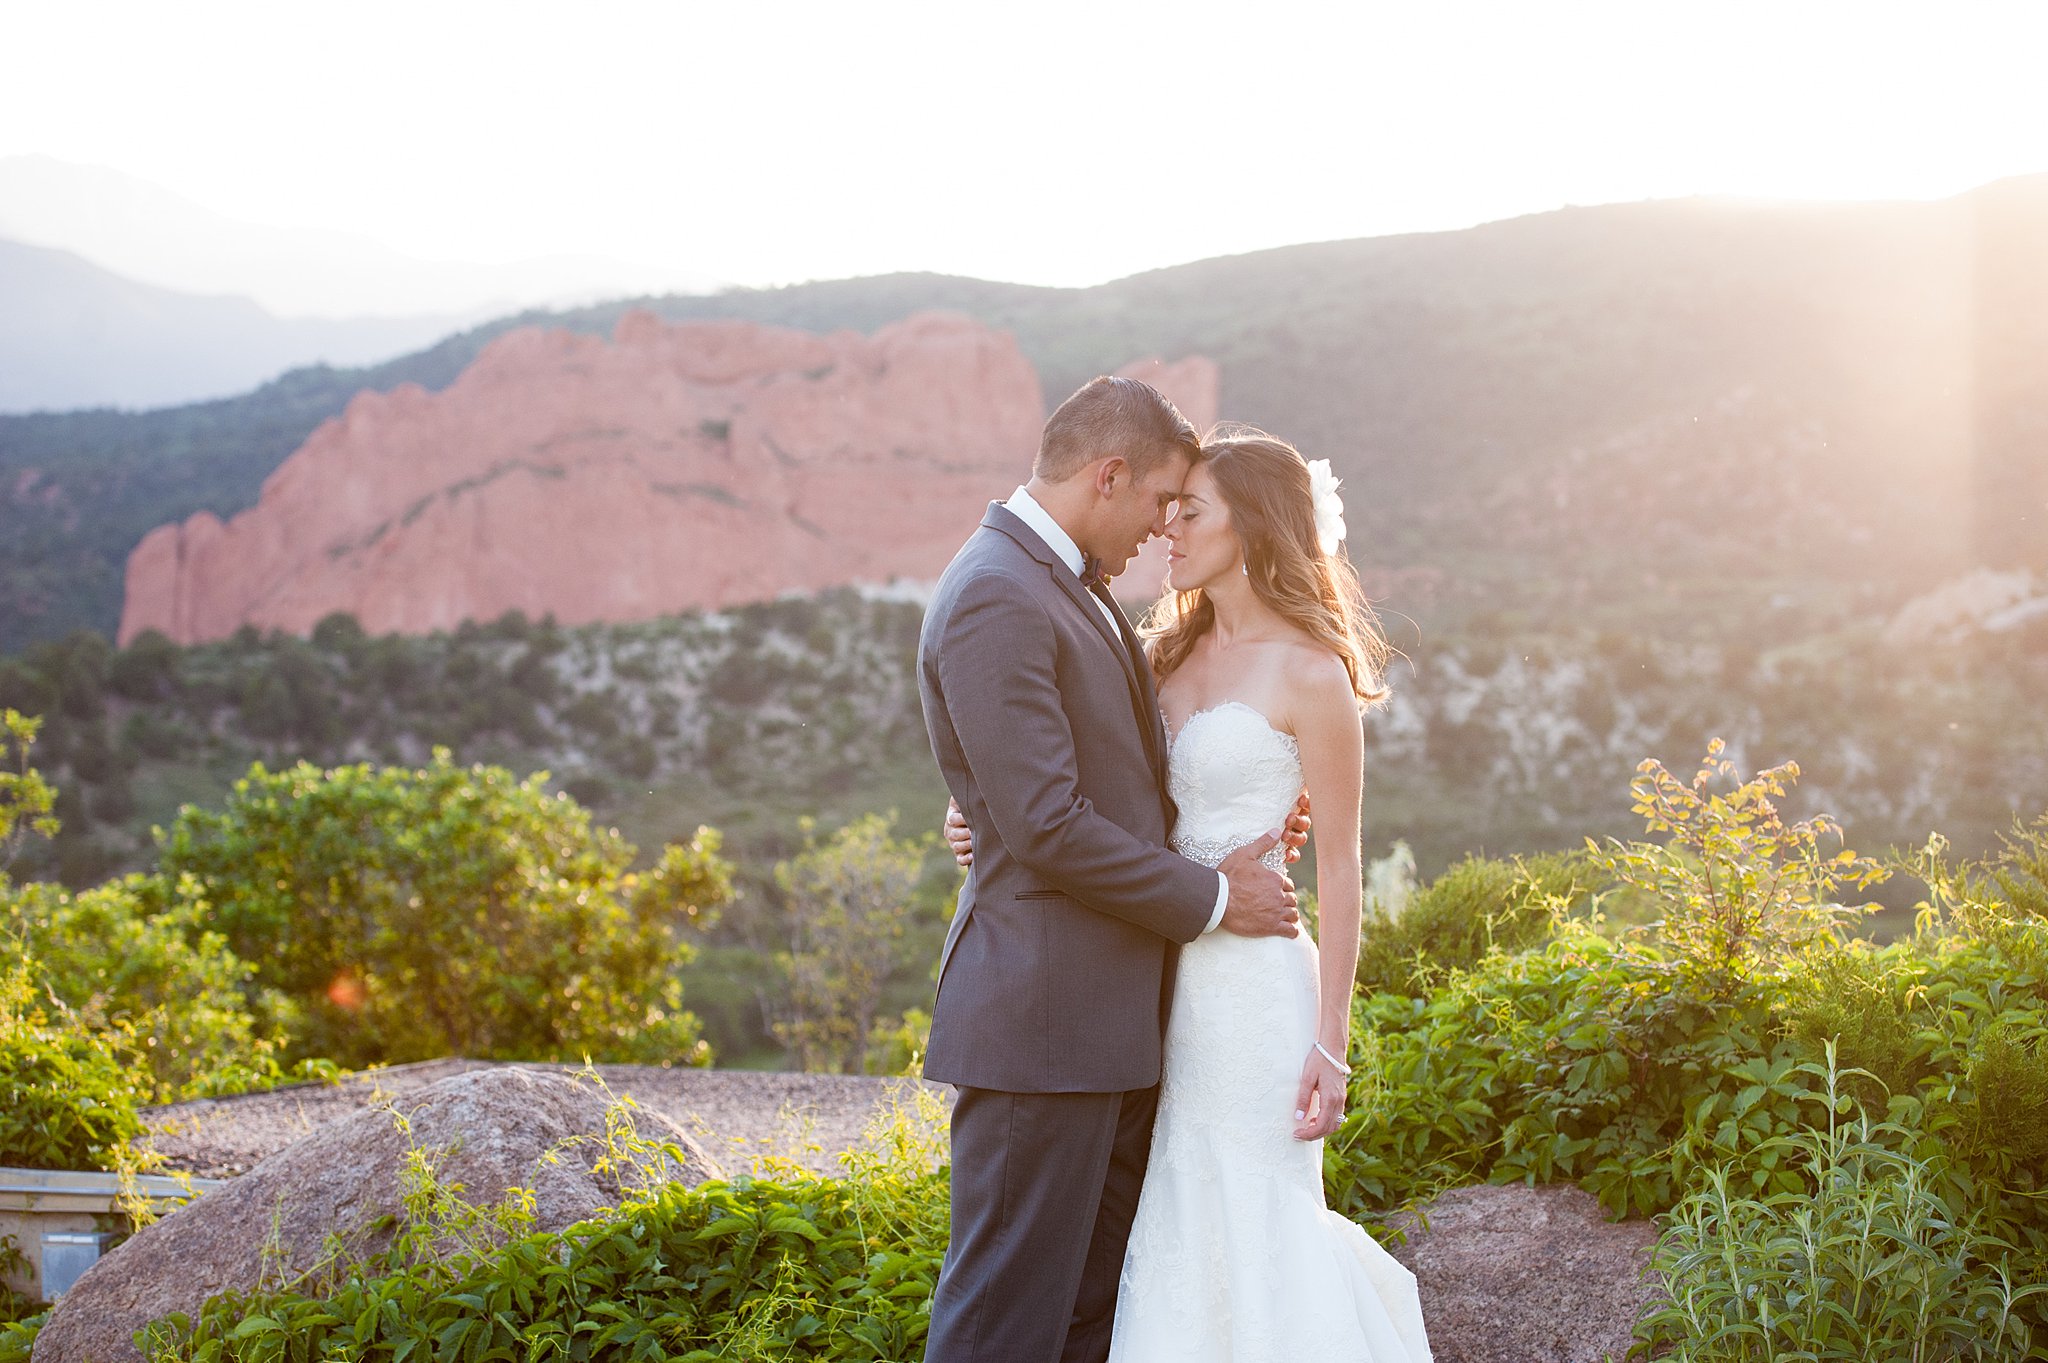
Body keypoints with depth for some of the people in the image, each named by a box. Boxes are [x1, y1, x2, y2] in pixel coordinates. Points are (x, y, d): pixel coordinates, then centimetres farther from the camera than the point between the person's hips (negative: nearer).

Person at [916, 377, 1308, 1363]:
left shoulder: (1071, 585, 15)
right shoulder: (995, 599, -17)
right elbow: (1047, 827, -21)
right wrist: (1211, 898, -11)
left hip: (1116, 1015, 10)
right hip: (1042, 1020, -10)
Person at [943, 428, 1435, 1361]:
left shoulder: (1310, 673, -9)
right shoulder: (1175, 654, 11)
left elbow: (1340, 866, -10)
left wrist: (1330, 1045, -13)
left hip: (1256, 982, -7)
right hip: (1168, 977, 7)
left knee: (1253, 1231, 1)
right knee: (1178, 1227, 11)